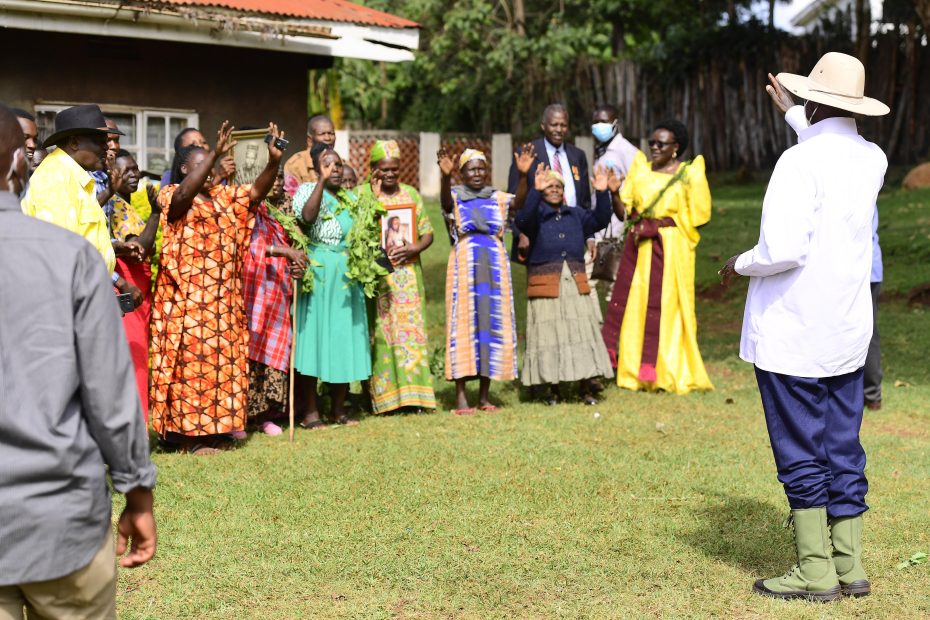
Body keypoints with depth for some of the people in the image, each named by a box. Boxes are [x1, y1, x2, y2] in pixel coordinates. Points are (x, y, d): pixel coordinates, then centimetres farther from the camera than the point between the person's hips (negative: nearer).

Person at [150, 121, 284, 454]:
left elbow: (257, 191, 5)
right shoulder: (171, 196, -3)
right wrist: (215, 155, -33)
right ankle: (188, 434, -2)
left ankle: (213, 430, 15)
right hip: (187, 299, -7)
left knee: (222, 362, 8)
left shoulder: (223, 196, 15)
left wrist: (273, 161, -13)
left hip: (222, 299, 7)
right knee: (190, 360, -6)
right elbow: (185, 193, -25)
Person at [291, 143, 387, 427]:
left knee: (345, 340, 8)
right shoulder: (309, 190, -4)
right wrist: (322, 180, -24)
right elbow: (307, 216, -26)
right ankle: (310, 411, 1)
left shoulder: (352, 198, 15)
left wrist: (375, 199, 6)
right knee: (314, 337, -4)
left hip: (348, 280, 6)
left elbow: (372, 233, 14)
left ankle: (339, 409, 17)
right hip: (318, 277, -6)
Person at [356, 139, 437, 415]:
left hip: (407, 274, 3)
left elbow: (427, 233, 12)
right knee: (379, 332, -3)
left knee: (410, 330, 2)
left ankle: (411, 393, 7)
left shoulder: (411, 193, 12)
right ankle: (381, 395, 1)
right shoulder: (362, 193, 2)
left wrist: (416, 248, -10)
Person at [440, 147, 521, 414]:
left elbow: (519, 202, -11)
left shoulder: (498, 198, 9)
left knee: (492, 324, 4)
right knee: (464, 323, -4)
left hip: (494, 264, 3)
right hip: (464, 263, -3)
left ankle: (484, 394, 13)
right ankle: (460, 396, -3)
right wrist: (445, 176, -39)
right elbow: (445, 202, -21)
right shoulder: (456, 197, 3)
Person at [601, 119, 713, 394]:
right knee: (632, 304, 2)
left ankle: (668, 374, 6)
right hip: (638, 247, 4)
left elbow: (697, 217, -5)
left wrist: (657, 225, -10)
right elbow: (626, 206, 11)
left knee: (667, 307, -3)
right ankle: (635, 371, 10)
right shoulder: (640, 168, 11)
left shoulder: (690, 175, -3)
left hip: (670, 250, -4)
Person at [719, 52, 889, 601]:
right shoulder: (873, 160, 7)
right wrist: (794, 114, 44)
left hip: (792, 332, -7)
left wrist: (740, 265, -5)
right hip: (849, 330, 7)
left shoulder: (801, 161, -17)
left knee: (800, 453, 1)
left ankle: (816, 571, 7)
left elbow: (783, 249, -25)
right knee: (843, 449, 12)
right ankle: (850, 565, 18)